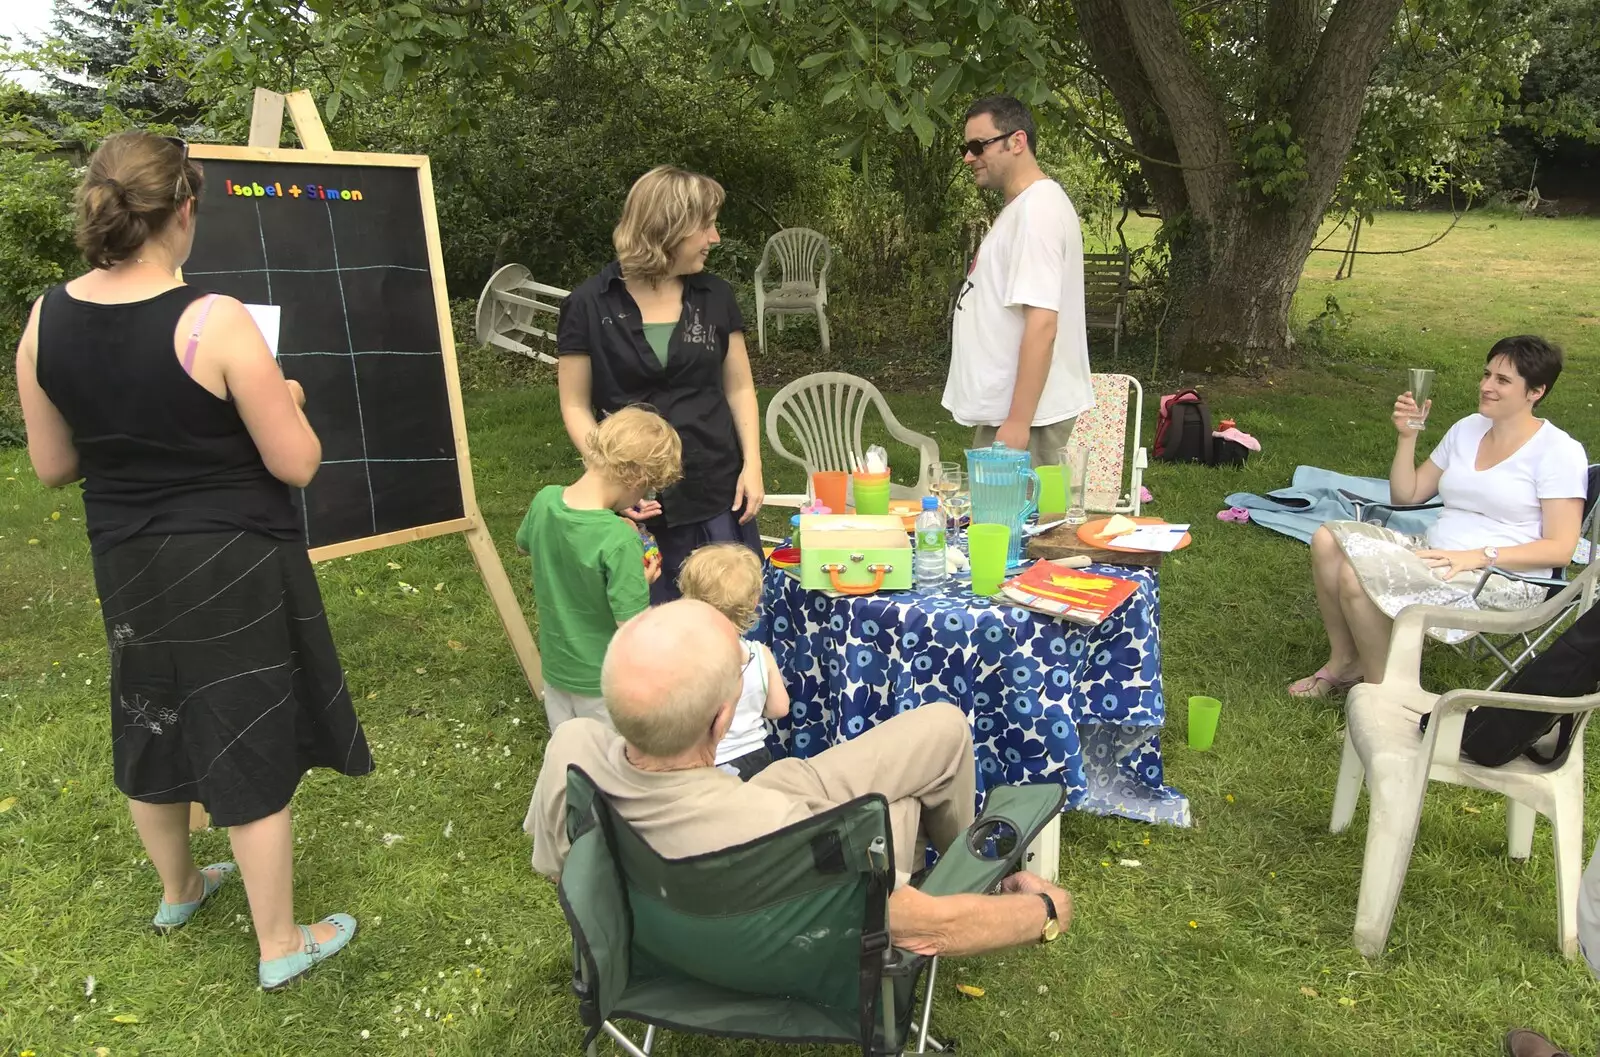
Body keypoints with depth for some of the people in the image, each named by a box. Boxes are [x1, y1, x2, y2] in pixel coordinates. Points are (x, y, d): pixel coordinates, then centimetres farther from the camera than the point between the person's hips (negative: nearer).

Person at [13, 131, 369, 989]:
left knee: (154, 726, 24)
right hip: (233, 564, -5)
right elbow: (297, 465, -17)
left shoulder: (46, 320, -4)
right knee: (251, 746, 7)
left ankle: (177, 891, 48)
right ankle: (280, 945, 23)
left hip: (125, 563, 6)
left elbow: (52, 466, 5)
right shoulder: (215, 323, -22)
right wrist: (289, 401, 2)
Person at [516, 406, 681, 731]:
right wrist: (643, 580, -10)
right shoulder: (620, 540, -33)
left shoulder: (545, 499, -13)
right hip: (602, 682, -6)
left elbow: (524, 545, 10)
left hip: (555, 667, 6)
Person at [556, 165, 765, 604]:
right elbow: (576, 405, 0)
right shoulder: (589, 305, -4)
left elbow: (739, 387, 10)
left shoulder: (715, 296, 5)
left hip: (718, 494, 3)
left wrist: (752, 464, -2)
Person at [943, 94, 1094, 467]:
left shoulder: (1037, 210, -16)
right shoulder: (1023, 206, 15)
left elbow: (1042, 325, -23)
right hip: (1003, 409, 10)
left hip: (1024, 414, -10)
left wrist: (1017, 422, -24)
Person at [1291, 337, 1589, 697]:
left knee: (1358, 575, -28)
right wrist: (1407, 436, 5)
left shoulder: (1559, 451, -5)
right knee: (1328, 539, -14)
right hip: (1436, 554, 7)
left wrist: (1478, 557, -22)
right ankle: (1344, 661, -1)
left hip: (1504, 578, -7)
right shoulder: (1467, 429, 14)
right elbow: (1405, 495, 18)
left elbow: (1560, 549, -11)